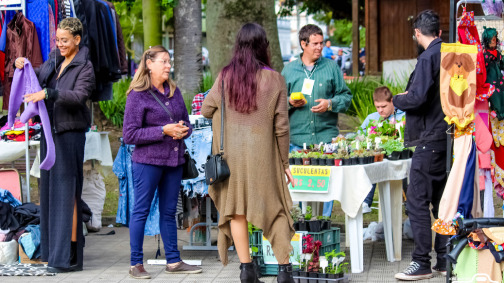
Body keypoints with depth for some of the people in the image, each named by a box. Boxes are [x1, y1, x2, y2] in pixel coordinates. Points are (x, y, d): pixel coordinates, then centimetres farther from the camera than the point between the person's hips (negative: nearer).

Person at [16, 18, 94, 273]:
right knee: (49, 189, 10)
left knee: (66, 192, -9)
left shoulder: (85, 67, -9)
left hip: (70, 134, -8)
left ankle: (69, 257, -7)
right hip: (49, 130, 8)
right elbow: (40, 77, 25)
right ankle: (52, 250, 17)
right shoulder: (54, 58, 11)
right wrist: (25, 67, 6)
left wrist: (48, 94, -34)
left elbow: (78, 96, -24)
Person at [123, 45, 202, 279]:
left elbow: (186, 122, 21)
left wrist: (183, 130, -4)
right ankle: (136, 264, 6)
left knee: (169, 212, 12)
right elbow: (129, 135, -11)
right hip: (148, 161, -6)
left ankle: (173, 261, 17)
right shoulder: (137, 95, -7)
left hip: (174, 161, 6)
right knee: (141, 211, 0)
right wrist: (163, 131, -18)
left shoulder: (174, 91, 12)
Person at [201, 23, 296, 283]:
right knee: (275, 208, 8)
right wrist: (284, 161, 4)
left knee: (237, 208, 10)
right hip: (263, 153, -1)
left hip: (232, 152, 1)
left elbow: (205, 111, 3)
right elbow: (281, 125, -5)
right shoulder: (274, 79, -7)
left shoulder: (226, 76, -3)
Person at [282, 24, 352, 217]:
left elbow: (346, 96, 8)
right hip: (298, 138, 0)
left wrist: (330, 104, -9)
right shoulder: (289, 70, 9)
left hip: (326, 136, 0)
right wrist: (290, 102, -8)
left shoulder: (331, 67, 8)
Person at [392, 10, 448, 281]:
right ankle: (444, 260, 16)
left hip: (431, 139, -9)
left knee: (417, 200, -6)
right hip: (447, 135, 9)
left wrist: (397, 99, -3)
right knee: (441, 199, 13)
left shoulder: (428, 58, -14)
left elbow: (417, 98, -23)